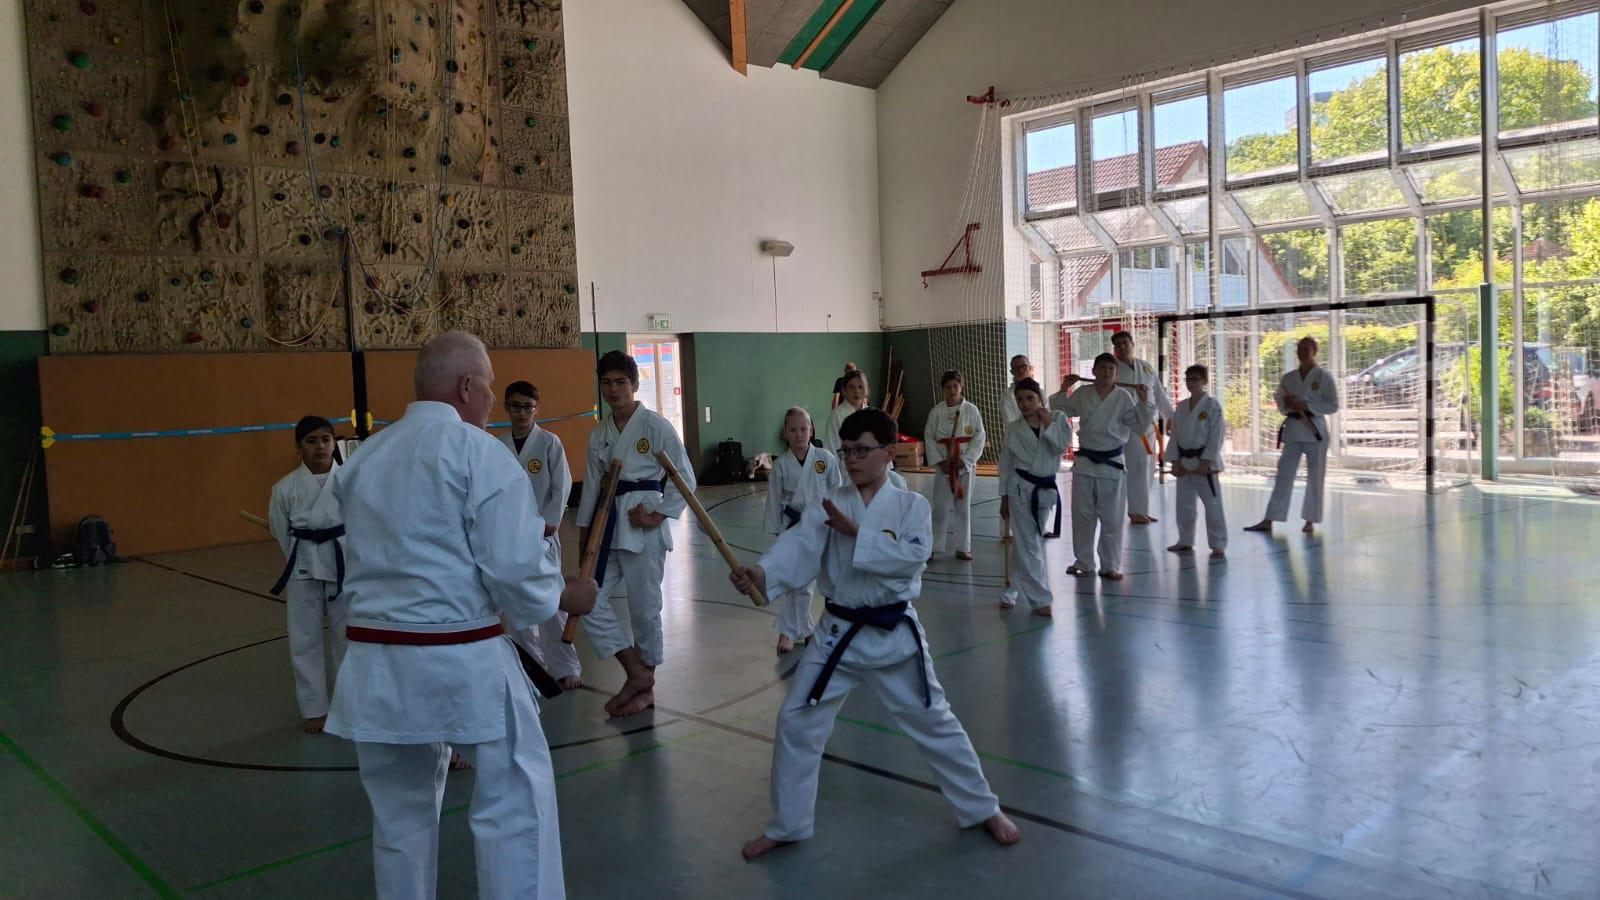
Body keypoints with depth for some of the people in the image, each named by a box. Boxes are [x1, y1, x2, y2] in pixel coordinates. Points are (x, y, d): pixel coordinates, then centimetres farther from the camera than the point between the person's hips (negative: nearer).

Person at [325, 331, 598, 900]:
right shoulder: (479, 452, -10)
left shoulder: (362, 459, 10)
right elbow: (514, 572, -15)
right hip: (460, 660, -6)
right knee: (516, 801, 7)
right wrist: (565, 597, 5)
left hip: (376, 662, 7)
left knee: (400, 812, 20)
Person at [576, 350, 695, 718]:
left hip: (642, 526, -6)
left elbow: (685, 477, -7)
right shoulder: (599, 433, 10)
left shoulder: (656, 426, -8)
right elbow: (592, 484, 15)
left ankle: (644, 686, 21)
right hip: (607, 525, 6)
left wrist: (658, 516, -12)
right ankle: (637, 674, 13)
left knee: (644, 608, 2)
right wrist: (584, 532, 14)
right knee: (588, 599, 0)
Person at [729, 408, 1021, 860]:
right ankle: (786, 826, 22)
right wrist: (761, 572, -40)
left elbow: (912, 557, -21)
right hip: (839, 633, 2)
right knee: (796, 724, 3)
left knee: (935, 723, 10)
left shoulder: (912, 505, -4)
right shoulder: (828, 505, -3)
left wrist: (857, 532, -25)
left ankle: (982, 808, 32)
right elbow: (799, 546, -21)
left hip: (895, 633, -1)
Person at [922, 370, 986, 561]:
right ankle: (934, 547, 12)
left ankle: (962, 547, 15)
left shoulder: (971, 410, -2)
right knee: (940, 507, 2)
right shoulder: (936, 412, 0)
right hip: (943, 465, 0)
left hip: (965, 464, 0)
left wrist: (964, 459, -11)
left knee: (964, 506, 6)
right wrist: (939, 461, -9)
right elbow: (929, 438, 0)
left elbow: (979, 437, -3)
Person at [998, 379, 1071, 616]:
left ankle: (1012, 588, 32)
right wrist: (1004, 497, 5)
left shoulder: (1057, 419, 0)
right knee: (1028, 545, -5)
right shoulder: (1013, 428, -1)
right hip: (1021, 488, -2)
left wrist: (1047, 423, -15)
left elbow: (1062, 445, -17)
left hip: (1046, 488, 2)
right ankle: (1040, 598, 1)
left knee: (1023, 543, 14)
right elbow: (1006, 464, 4)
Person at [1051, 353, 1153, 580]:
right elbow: (1060, 412, 12)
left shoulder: (1123, 397, -5)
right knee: (1082, 516, 9)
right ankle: (1084, 563, 23)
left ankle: (1110, 566, 15)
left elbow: (1140, 427, -4)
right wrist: (1064, 389, 1)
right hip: (1085, 462, 2)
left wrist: (1144, 401, -15)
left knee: (1112, 519, 3)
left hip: (1112, 464, -2)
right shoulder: (1082, 394, 2)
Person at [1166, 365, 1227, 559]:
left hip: (1204, 462, -6)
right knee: (1184, 505, 12)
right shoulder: (1181, 407, 10)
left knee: (1212, 505, -5)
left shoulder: (1212, 405, -8)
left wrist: (1206, 462, -16)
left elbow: (1216, 436, -12)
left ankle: (1218, 545, 2)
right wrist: (1175, 461, 3)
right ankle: (1185, 542, 25)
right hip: (1184, 462, 6)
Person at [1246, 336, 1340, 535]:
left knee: (1315, 478, 4)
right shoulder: (1288, 377, 8)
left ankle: (1310, 521, 15)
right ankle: (1268, 521, -1)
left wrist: (1307, 405, -17)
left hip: (1315, 430, -3)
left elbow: (1333, 405, -7)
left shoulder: (1323, 376, -3)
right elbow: (1280, 404, 12)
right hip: (1293, 429, 3)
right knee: (1284, 475, 2)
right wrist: (1287, 404, -11)